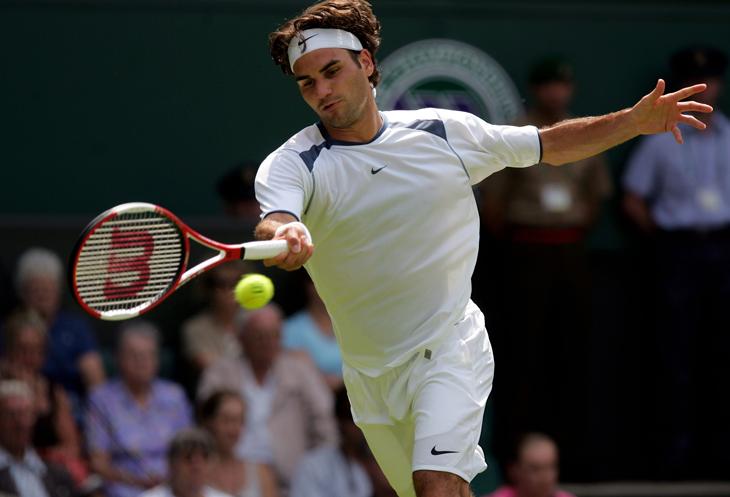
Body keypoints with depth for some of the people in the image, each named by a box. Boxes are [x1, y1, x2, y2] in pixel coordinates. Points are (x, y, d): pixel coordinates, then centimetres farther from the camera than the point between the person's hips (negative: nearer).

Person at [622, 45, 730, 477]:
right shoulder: (661, 141, 2)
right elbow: (634, 202, 7)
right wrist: (667, 236, 2)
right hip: (678, 251, -2)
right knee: (677, 357, -4)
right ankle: (676, 454, -2)